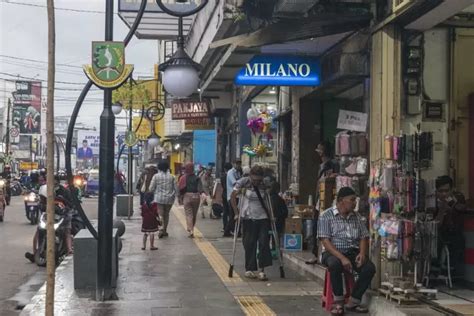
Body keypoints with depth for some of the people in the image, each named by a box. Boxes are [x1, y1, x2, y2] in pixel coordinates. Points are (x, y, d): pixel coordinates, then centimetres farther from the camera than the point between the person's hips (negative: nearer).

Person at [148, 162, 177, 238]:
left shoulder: (156, 176, -3)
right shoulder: (171, 176, 2)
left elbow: (151, 188, -3)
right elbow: (175, 188, 1)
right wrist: (173, 196, 17)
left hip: (159, 198, -2)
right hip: (169, 199, 2)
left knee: (160, 214, -1)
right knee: (166, 214, 14)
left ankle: (161, 229, -21)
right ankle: (165, 231, 20)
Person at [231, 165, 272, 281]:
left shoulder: (266, 184, -3)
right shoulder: (242, 183, -8)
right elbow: (233, 197, 0)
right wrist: (237, 213, -3)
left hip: (263, 217, 1)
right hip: (248, 218, -1)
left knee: (264, 243, -6)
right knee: (249, 244, 3)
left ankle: (262, 270, -3)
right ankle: (249, 269, 15)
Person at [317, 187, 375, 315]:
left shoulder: (357, 217, 13)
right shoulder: (326, 216, -4)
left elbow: (364, 237, 12)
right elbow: (325, 241, -12)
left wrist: (362, 253, -11)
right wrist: (342, 257, -25)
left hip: (353, 252, 4)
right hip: (333, 252, -4)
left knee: (370, 268, -24)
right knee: (335, 264, -39)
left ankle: (353, 302, -11)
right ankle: (338, 302, -21)